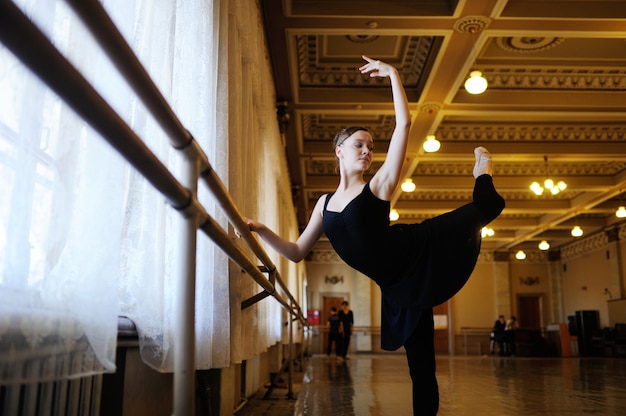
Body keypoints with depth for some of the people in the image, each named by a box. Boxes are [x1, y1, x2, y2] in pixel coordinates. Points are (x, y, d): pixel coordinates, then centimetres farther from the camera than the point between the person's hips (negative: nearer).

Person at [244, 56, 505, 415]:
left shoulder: (380, 184, -1)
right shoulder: (325, 204, 10)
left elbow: (405, 124, -9)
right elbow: (297, 252, 12)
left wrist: (393, 75, -9)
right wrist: (261, 230, 1)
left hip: (415, 253, -2)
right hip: (398, 282, 2)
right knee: (421, 366, 5)